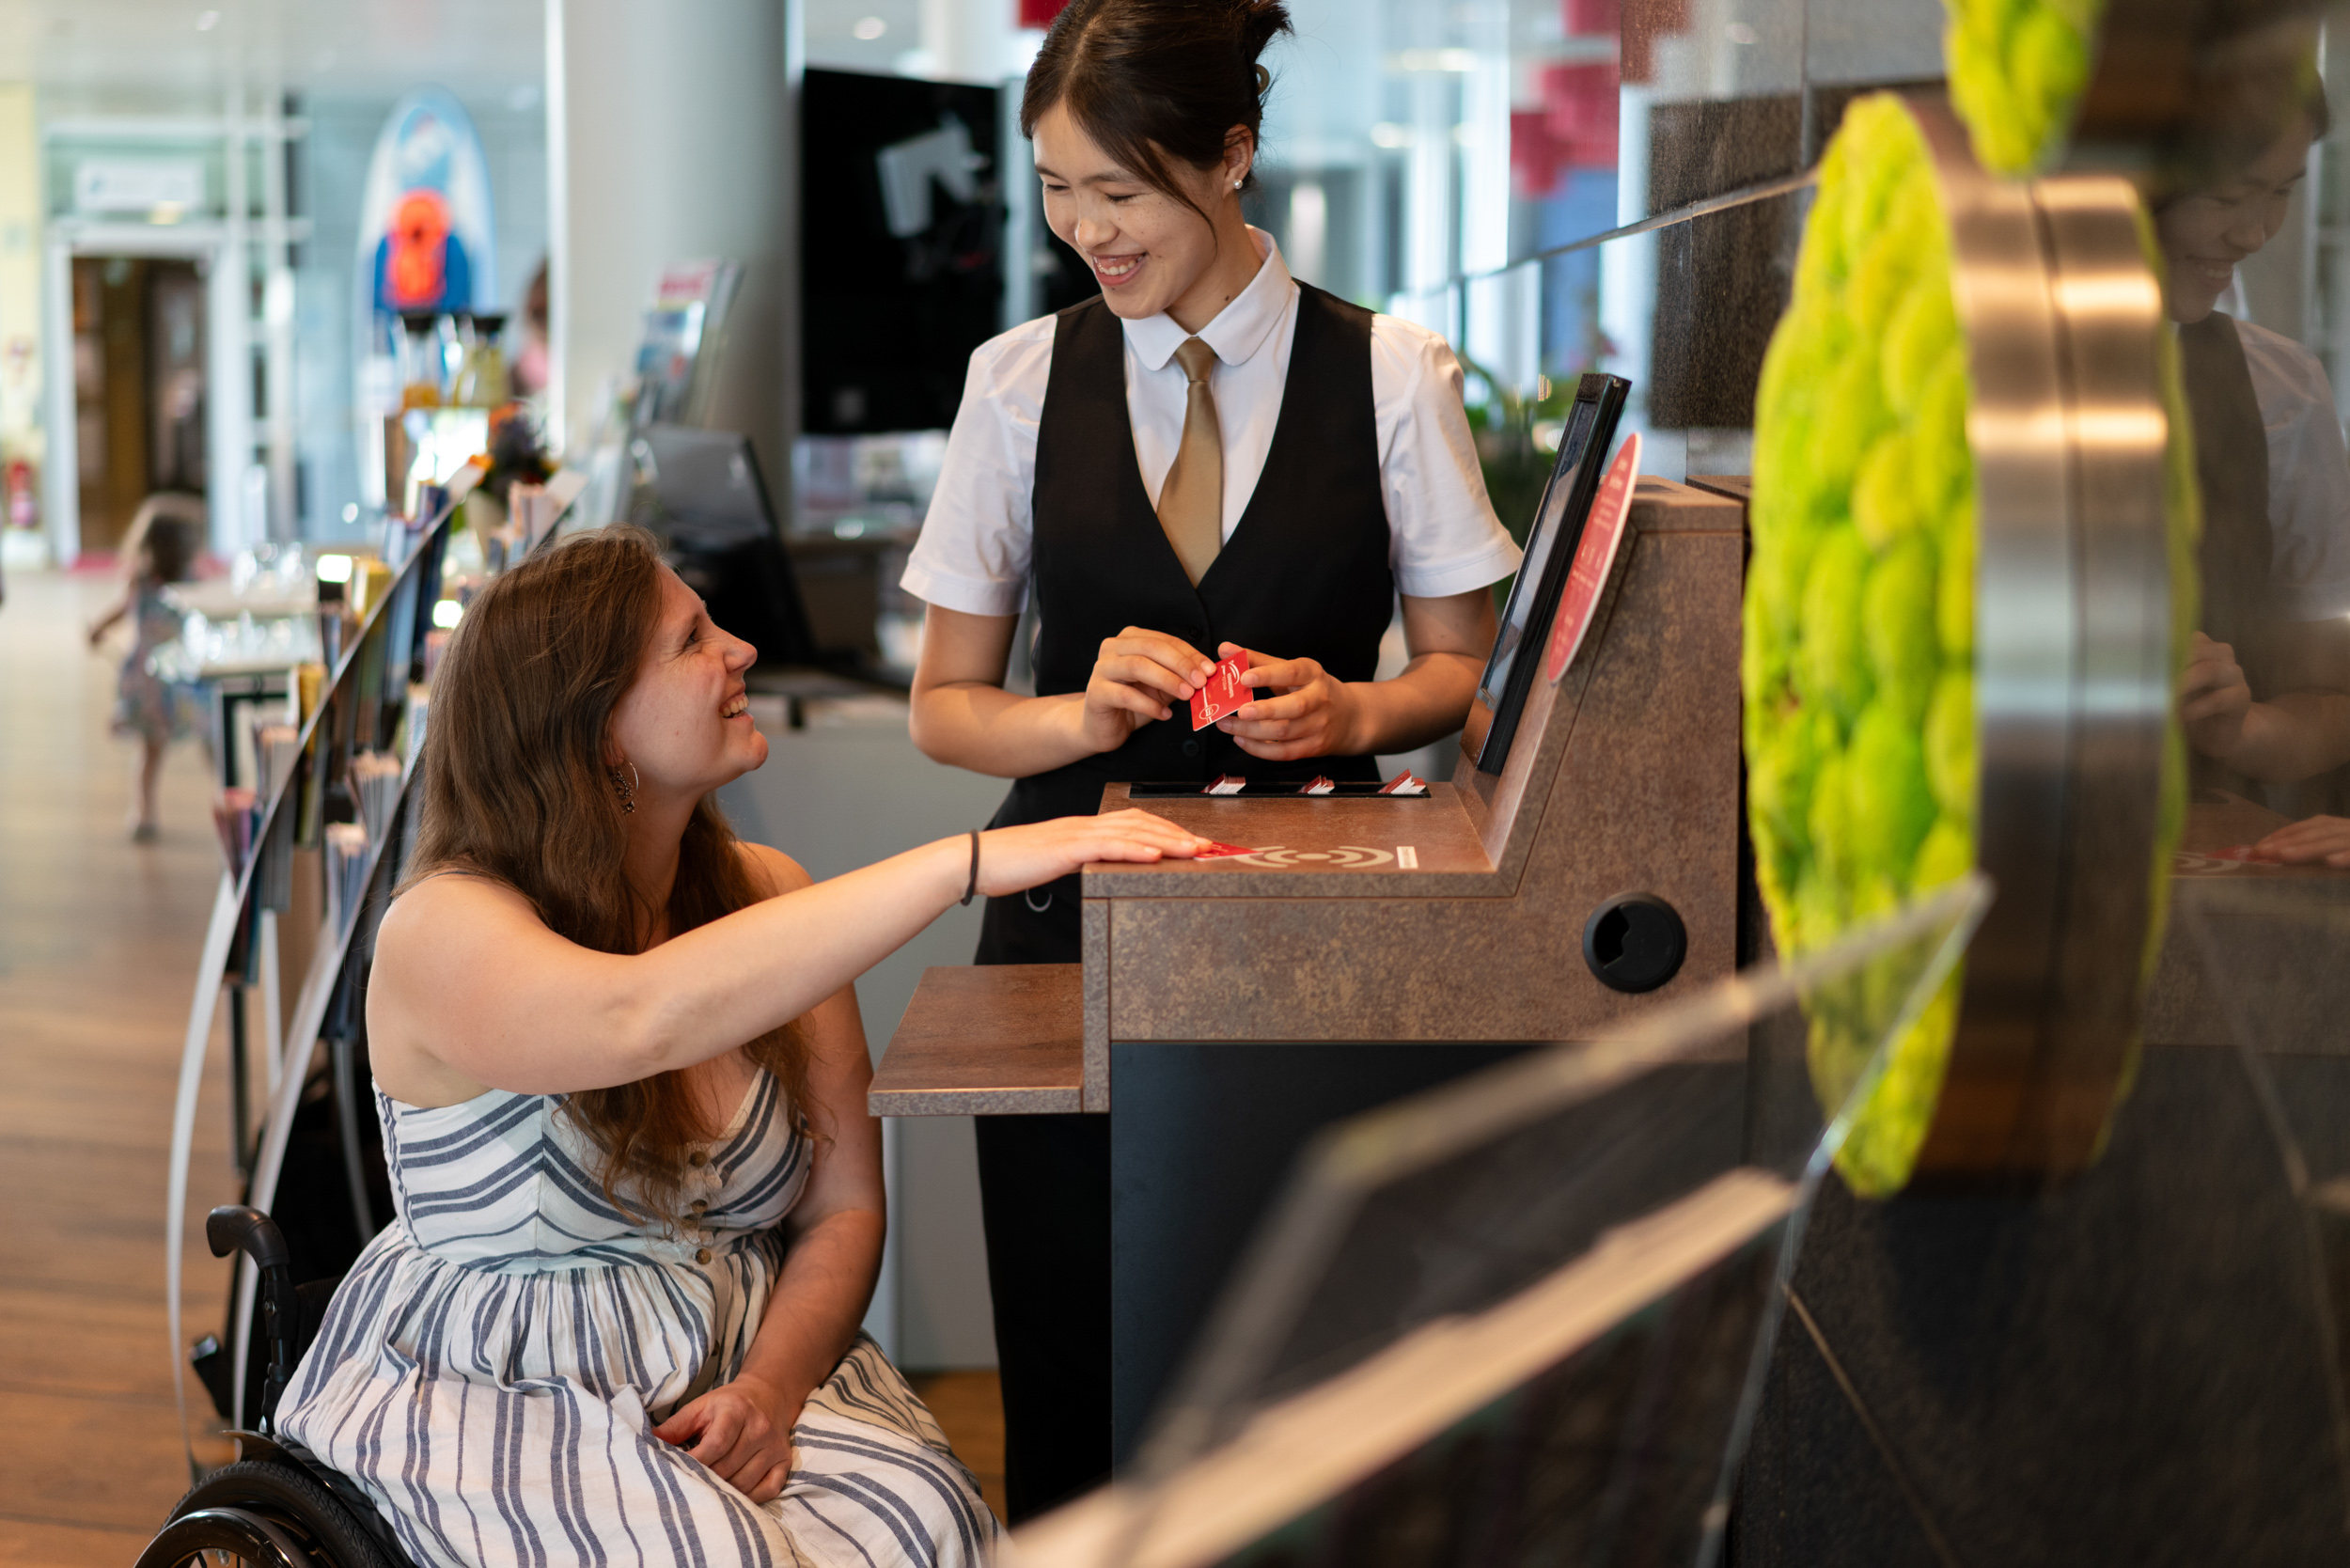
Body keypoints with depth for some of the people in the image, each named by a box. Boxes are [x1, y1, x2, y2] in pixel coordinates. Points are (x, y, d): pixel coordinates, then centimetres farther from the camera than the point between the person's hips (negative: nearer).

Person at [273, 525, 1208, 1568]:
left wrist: (771, 1386, -15)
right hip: (486, 1402, -4)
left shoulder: (764, 896, 6)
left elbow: (844, 1209, 6)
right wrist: (970, 862, -38)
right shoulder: (442, 932, -13)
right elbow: (646, 1018, -35)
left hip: (746, 1362, 5)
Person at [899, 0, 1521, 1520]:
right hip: (1074, 903, 2)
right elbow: (946, 704, 10)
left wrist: (1350, 712, -12)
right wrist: (1081, 718, -10)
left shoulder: (1390, 375, 2)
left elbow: (1465, 668, 9)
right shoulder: (1021, 382, 6)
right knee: (1074, 1384, 2)